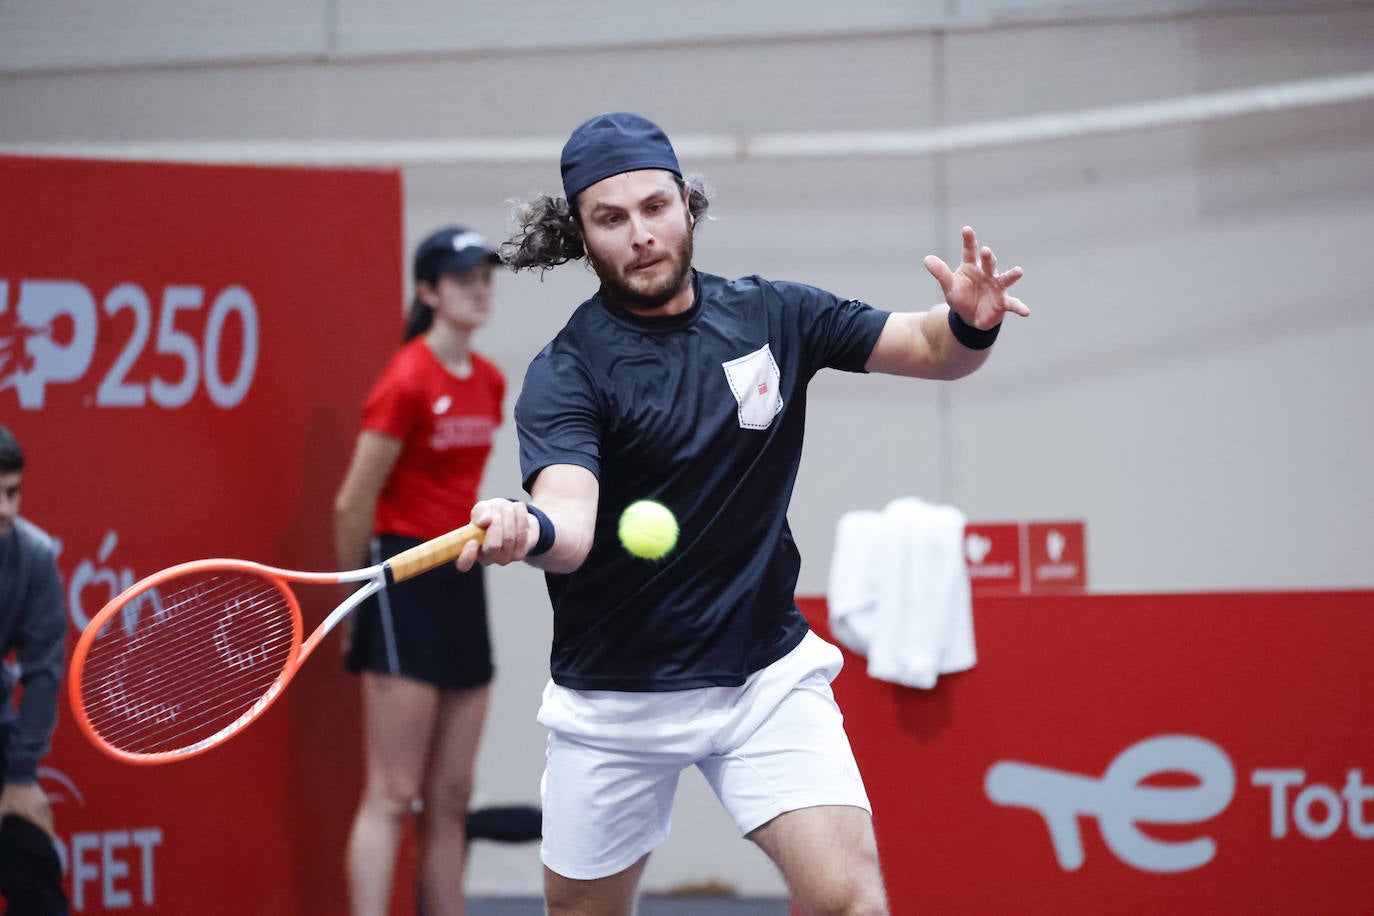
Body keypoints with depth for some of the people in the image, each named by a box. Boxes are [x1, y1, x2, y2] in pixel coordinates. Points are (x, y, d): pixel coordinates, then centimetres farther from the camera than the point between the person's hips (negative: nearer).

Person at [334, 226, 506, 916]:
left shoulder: (490, 383, 11)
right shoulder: (408, 382, -12)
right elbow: (352, 505, -7)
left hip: (462, 580, 8)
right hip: (406, 579, -8)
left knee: (450, 800, 8)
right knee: (392, 796, -11)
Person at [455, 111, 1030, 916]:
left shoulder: (771, 317, -1)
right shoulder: (566, 374, -14)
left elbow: (933, 351, 4)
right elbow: (571, 521, -31)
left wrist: (971, 321, -20)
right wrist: (529, 530, -56)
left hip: (768, 678, 2)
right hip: (616, 698, -1)